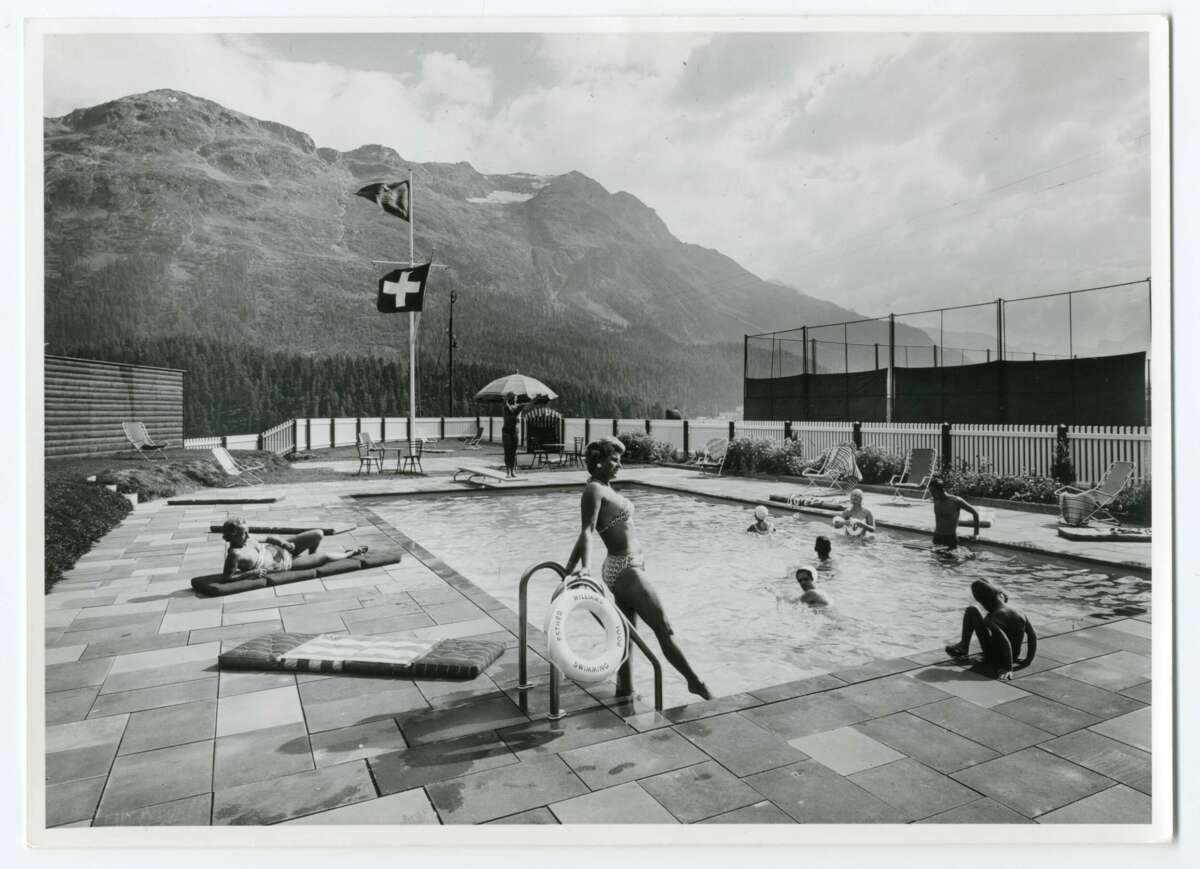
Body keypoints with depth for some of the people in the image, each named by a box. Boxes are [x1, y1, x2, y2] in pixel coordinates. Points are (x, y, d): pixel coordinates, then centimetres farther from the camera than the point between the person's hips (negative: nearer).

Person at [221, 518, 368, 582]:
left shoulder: (246, 539, -7)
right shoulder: (235, 554, -28)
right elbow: (227, 577, -25)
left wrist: (282, 542, -7)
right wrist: (252, 573, -28)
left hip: (281, 548, 6)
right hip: (286, 564, -6)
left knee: (319, 534, -4)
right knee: (325, 557, -10)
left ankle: (311, 556, 30)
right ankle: (349, 554, 24)